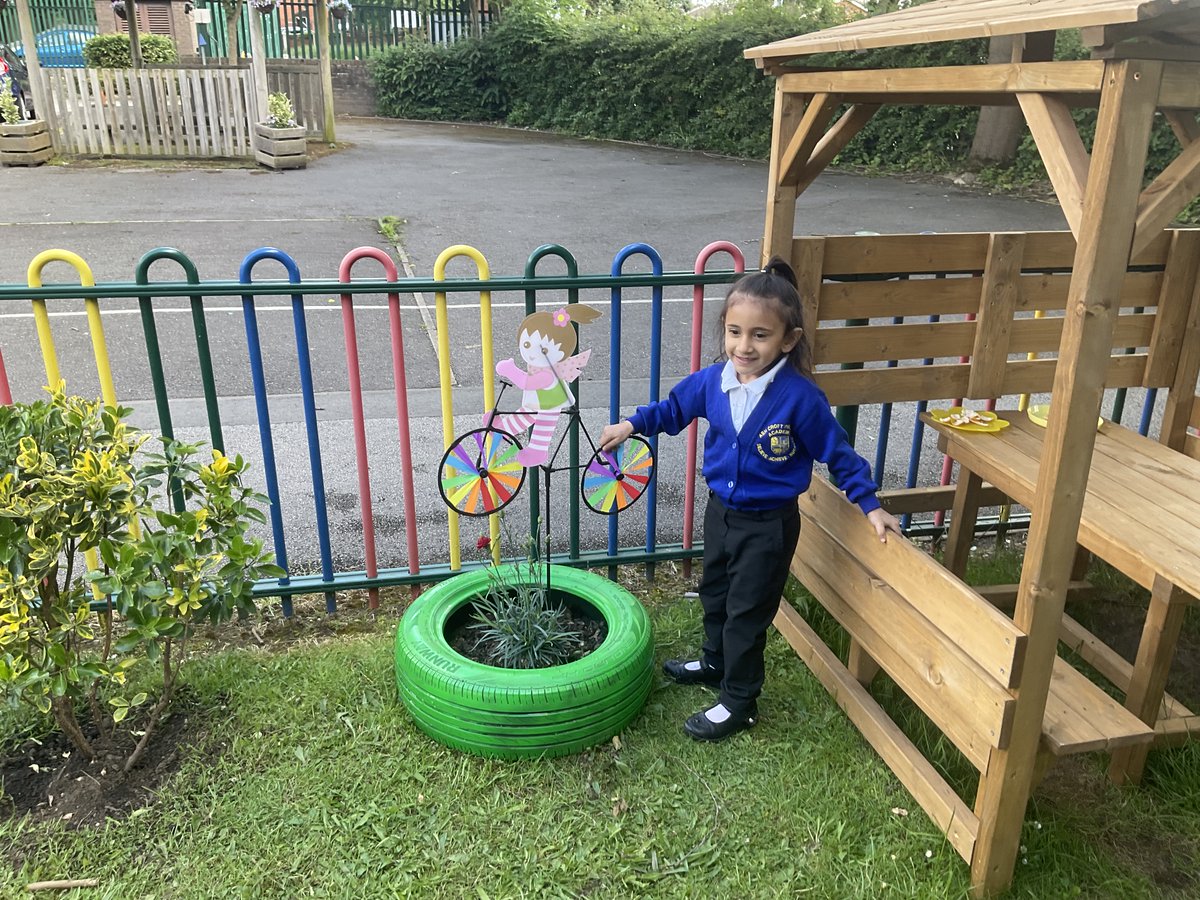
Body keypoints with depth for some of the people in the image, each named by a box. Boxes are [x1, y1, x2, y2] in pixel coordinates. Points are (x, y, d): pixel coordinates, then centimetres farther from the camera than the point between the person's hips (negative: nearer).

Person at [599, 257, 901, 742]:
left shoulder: (799, 396, -25)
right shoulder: (712, 380, -11)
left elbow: (836, 452, -12)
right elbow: (674, 408, 10)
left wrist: (869, 504, -9)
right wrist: (632, 424, 1)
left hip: (768, 524, -6)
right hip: (721, 510, 6)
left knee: (747, 611, 7)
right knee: (714, 593, 26)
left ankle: (739, 702, 26)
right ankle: (715, 663, 52)